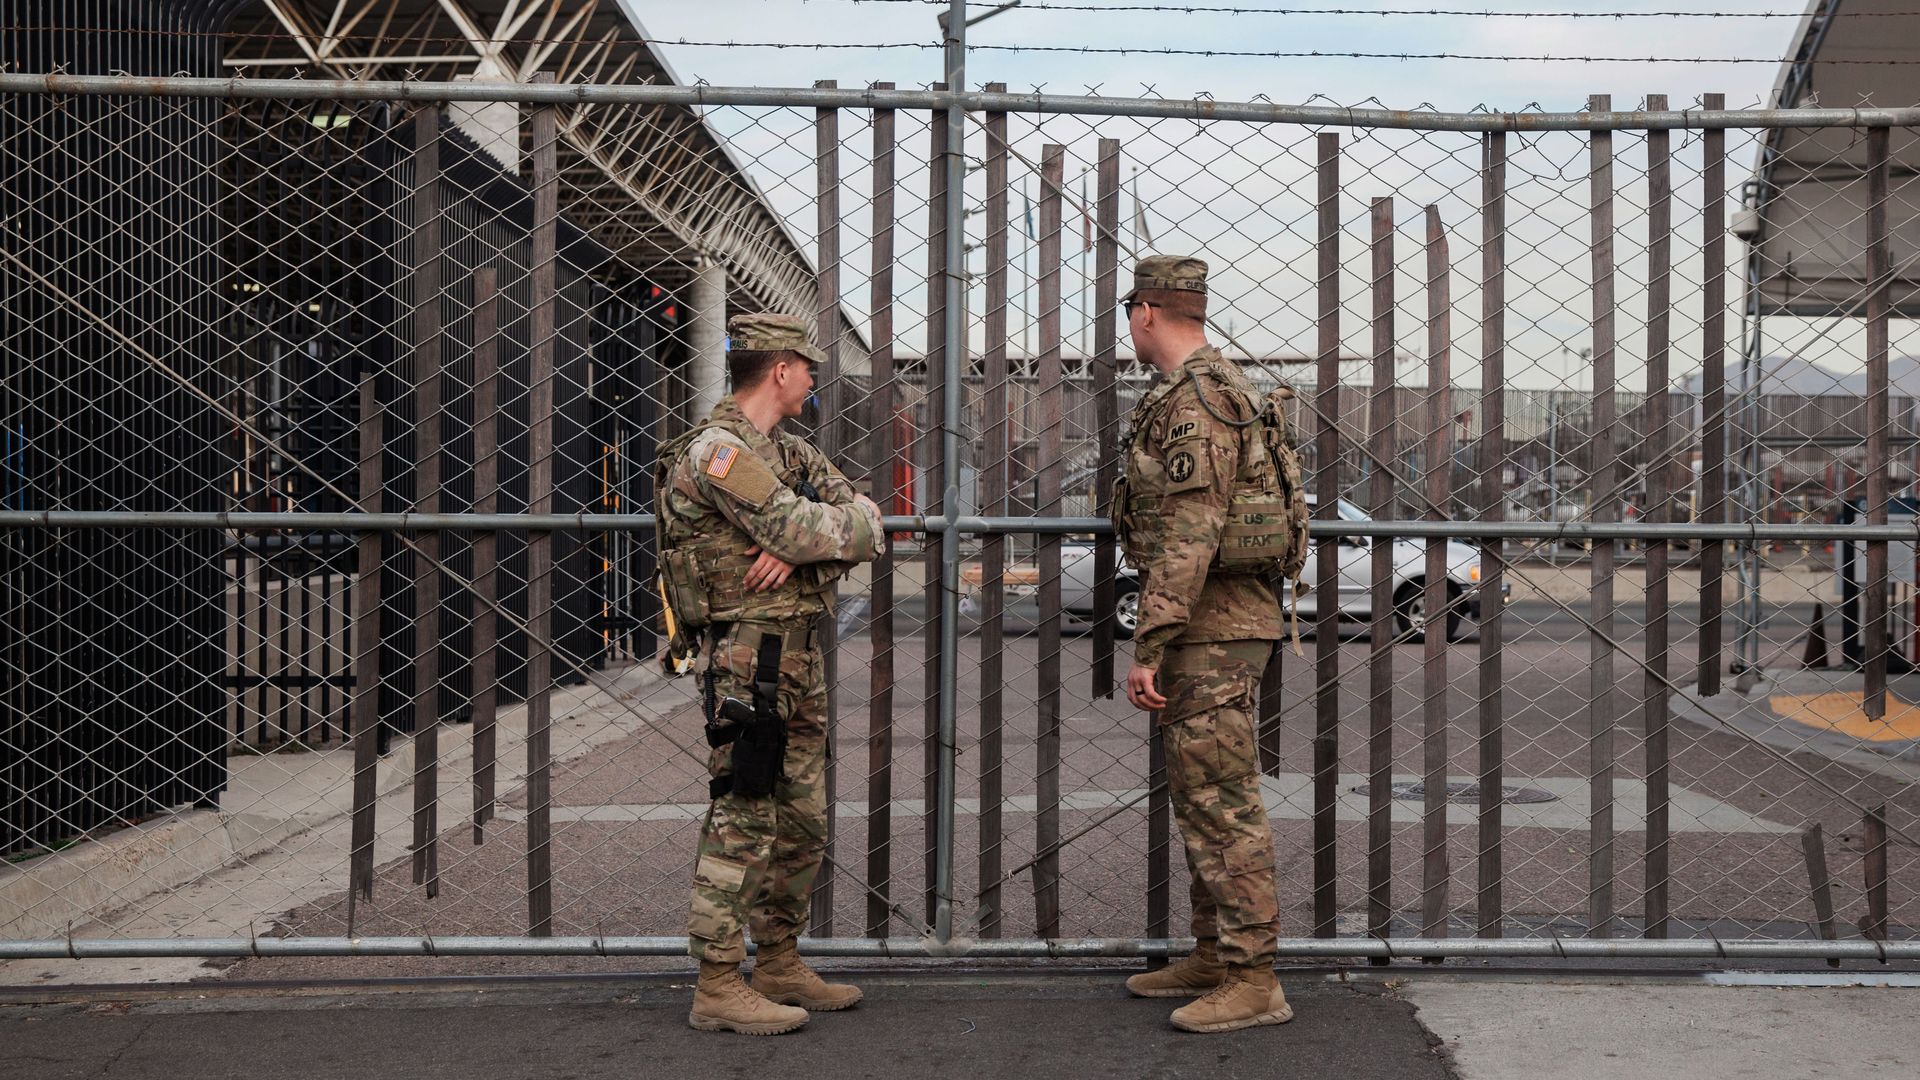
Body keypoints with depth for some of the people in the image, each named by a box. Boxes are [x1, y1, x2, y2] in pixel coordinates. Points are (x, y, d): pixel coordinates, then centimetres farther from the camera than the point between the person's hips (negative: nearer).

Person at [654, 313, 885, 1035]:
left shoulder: (789, 452, 18)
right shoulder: (717, 449, -11)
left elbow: (864, 524, 6)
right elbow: (802, 528, -21)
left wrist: (798, 546, -13)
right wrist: (854, 523, 0)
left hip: (800, 662, 10)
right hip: (747, 658, -10)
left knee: (802, 825, 15)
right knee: (743, 820, -7)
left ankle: (779, 966, 26)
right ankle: (717, 987, -1)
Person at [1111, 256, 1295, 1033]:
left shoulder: (1195, 399, -16)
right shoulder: (1217, 390, 18)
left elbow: (1187, 538, -23)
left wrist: (1148, 647, -23)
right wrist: (1163, 638, 26)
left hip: (1210, 629, -11)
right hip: (1221, 624, 11)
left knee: (1222, 802, -8)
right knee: (1200, 797, 16)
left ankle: (1253, 982, -3)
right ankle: (1214, 957, 25)